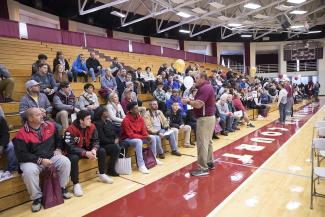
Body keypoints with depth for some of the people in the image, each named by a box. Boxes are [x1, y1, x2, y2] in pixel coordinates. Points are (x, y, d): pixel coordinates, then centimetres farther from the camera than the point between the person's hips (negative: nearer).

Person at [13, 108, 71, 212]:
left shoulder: (50, 126, 0)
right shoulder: (22, 134, -13)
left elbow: (59, 139, 17)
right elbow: (21, 155, -17)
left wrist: (58, 149, 0)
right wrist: (40, 160, -23)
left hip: (51, 157, 4)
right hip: (32, 160, -3)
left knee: (65, 161, -20)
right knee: (29, 171, -34)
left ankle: (62, 188, 3)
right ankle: (37, 197, -9)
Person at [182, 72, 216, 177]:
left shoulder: (205, 88, -18)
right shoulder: (208, 87, 15)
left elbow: (198, 104, -26)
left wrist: (188, 101, -11)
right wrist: (191, 101, 1)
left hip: (204, 118, -11)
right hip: (210, 117, 11)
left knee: (202, 143, -6)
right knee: (208, 141, 18)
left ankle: (203, 168, 0)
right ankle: (210, 163, 29)